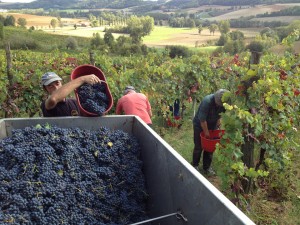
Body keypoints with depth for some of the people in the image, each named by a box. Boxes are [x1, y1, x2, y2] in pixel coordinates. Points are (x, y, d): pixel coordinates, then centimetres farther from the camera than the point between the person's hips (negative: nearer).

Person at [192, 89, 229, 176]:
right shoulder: (207, 101, -35)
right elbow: (202, 120, -30)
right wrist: (206, 133, -23)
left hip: (212, 125, 4)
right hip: (199, 124, -4)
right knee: (198, 146, 3)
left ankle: (207, 167, 21)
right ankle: (195, 165, 23)